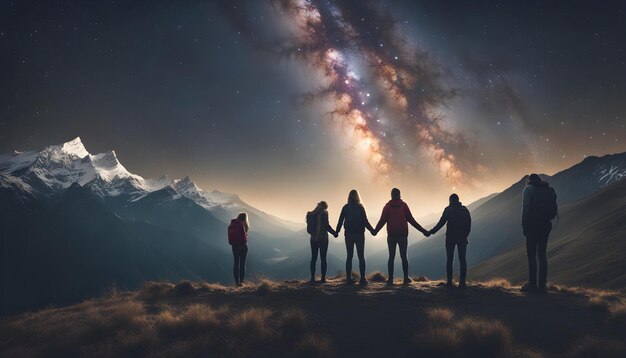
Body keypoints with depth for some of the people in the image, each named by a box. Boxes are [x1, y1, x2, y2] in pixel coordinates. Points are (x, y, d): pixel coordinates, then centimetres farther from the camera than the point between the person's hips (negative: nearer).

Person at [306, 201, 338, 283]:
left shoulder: (311, 214, 8)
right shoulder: (324, 212, -6)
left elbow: (309, 227, 11)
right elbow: (326, 225, -15)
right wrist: (334, 233, -5)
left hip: (313, 239, 4)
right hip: (323, 238, -4)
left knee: (313, 258, 8)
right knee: (323, 258, 0)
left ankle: (312, 277, 6)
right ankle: (323, 278, -2)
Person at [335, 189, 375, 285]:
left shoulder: (345, 208, 1)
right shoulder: (360, 207, -5)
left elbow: (340, 221, 2)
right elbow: (365, 221, -7)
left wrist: (337, 231, 14)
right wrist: (372, 230, 5)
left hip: (348, 234, 2)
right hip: (359, 234, -2)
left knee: (349, 257, 7)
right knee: (361, 257, 3)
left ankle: (349, 278, 4)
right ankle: (362, 278, -1)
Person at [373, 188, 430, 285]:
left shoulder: (387, 206, 3)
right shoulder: (403, 205, 1)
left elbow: (382, 221, -2)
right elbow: (411, 220, -1)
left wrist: (375, 231, 12)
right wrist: (423, 230, 5)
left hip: (391, 235, 0)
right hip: (403, 235, 0)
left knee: (391, 257, 4)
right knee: (404, 257, 6)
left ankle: (390, 279, -1)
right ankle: (406, 279, 4)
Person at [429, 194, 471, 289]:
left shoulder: (448, 209, -3)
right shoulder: (465, 210, 8)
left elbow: (441, 223, -8)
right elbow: (469, 225, 8)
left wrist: (431, 231, -1)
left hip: (450, 238, -2)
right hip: (462, 238, 2)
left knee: (449, 260, 4)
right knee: (462, 260, 4)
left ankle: (449, 282, 2)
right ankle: (462, 282, 0)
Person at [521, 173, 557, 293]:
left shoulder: (528, 189, -3)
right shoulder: (550, 190, 12)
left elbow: (525, 208, -10)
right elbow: (555, 210, 10)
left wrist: (524, 225, -7)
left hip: (532, 225, -5)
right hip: (546, 225, 5)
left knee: (531, 255, -2)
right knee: (542, 255, 9)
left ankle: (532, 285, -2)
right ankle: (542, 285, 8)